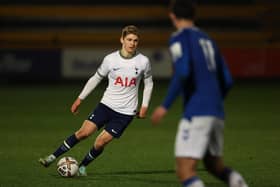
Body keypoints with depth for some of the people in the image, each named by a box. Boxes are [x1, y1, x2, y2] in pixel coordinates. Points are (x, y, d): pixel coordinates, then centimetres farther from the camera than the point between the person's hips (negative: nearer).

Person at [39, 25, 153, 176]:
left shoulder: (143, 62, -6)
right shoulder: (110, 59, -5)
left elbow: (148, 83, 10)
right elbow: (96, 78, 8)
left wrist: (144, 106, 3)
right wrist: (80, 98, 10)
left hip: (126, 112, -1)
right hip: (107, 104, 1)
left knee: (100, 142, -8)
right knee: (84, 132, -11)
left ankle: (82, 166, 17)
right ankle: (52, 157, 1)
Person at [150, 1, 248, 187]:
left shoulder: (179, 38, -1)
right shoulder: (207, 39, 20)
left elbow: (182, 72, -18)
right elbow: (227, 81, 19)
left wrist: (165, 106, -14)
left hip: (196, 113, -8)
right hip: (217, 112, 8)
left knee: (185, 171, -11)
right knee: (215, 165, 24)